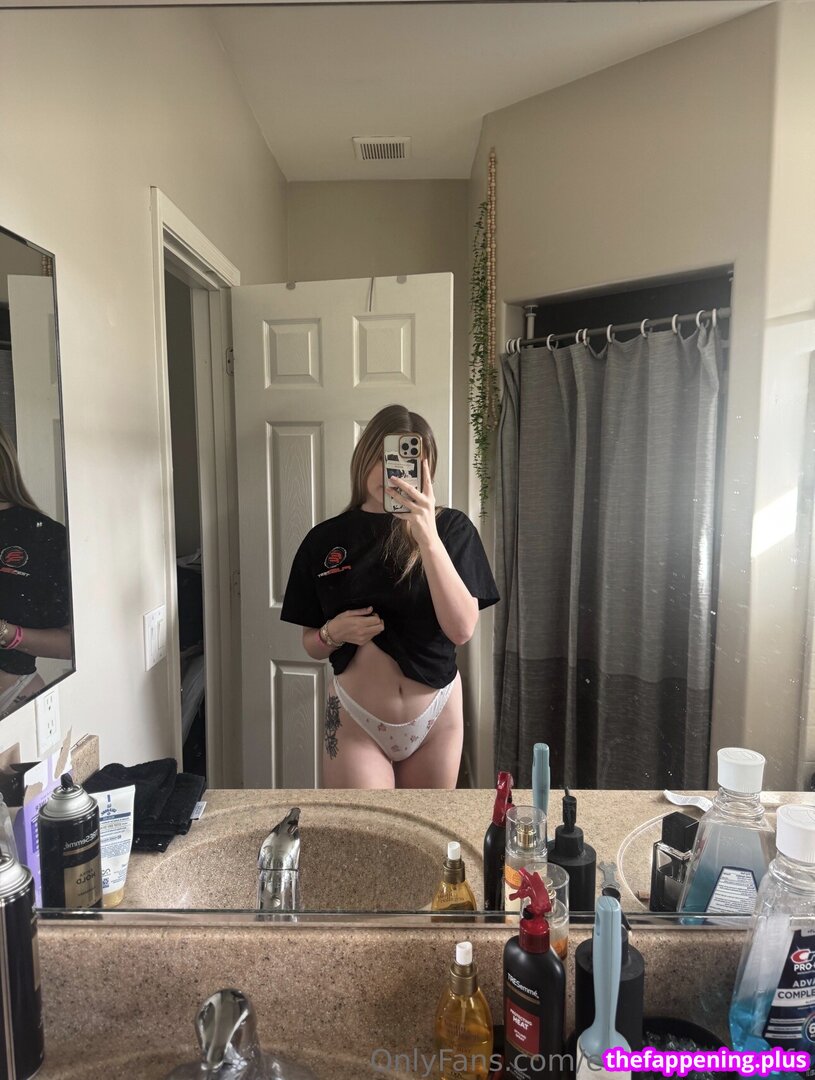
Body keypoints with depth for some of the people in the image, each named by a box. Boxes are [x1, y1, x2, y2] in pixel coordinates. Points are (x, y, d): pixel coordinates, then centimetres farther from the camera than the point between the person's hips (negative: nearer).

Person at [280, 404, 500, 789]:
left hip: (436, 718, 1)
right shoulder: (325, 540, -3)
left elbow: (462, 629, -20)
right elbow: (311, 644, 6)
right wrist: (333, 633, -17)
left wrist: (428, 537, -28)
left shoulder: (451, 528, -7)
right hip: (355, 720, 0)